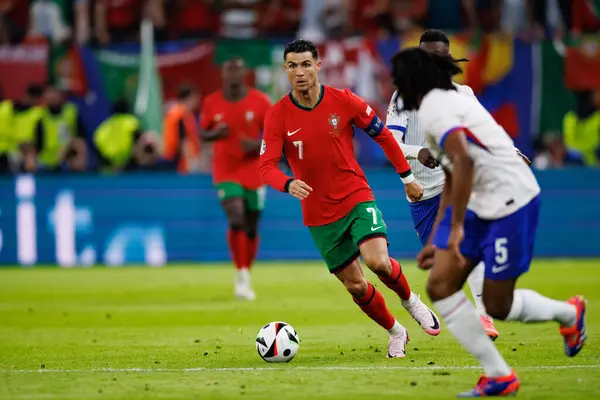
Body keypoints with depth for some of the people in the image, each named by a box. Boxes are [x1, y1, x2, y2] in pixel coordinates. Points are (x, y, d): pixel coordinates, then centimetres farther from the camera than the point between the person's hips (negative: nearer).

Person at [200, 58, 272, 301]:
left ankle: (247, 275, 27)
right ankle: (241, 275, -9)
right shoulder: (212, 103, -2)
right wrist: (215, 134, -14)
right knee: (236, 220, -20)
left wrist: (257, 144, -19)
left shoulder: (260, 102, -5)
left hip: (254, 172, 1)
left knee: (251, 227, 8)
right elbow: (203, 133, 9)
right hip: (225, 171, -1)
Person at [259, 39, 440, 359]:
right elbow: (267, 166, -14)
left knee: (378, 262, -24)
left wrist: (407, 178, 8)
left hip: (357, 199, -1)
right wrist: (289, 184, -36)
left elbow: (383, 135, 4)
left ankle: (410, 300, 9)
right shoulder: (277, 116, -8)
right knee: (355, 285, 3)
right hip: (319, 215, 1)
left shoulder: (343, 101, -8)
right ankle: (396, 333, 28)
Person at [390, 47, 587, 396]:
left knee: (497, 306, 0)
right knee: (441, 286, -2)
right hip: (480, 206, 10)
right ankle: (499, 375, 2)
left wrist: (456, 228, -28)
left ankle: (569, 314, 28)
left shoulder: (434, 108, -16)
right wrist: (437, 240, 27)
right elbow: (452, 181, 25)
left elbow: (463, 161, -32)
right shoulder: (445, 103, 17)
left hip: (511, 203, -10)